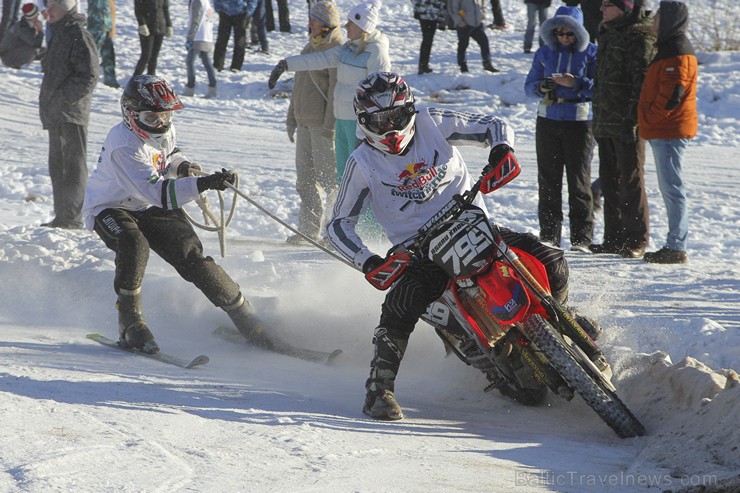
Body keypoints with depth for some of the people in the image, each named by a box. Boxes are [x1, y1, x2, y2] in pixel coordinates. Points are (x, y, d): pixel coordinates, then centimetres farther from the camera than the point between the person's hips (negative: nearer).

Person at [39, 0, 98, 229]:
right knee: (58, 165, 14)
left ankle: (72, 219, -7)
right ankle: (63, 217, 21)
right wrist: (48, 104, 16)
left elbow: (89, 77, -18)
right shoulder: (58, 36, 17)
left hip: (71, 115, -10)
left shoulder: (80, 37, -13)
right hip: (55, 115, 10)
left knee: (72, 167, -8)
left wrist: (63, 98, -18)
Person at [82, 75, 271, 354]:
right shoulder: (123, 147, -33)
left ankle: (244, 318, -3)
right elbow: (157, 193, -41)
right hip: (111, 209, -6)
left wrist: (182, 166, -8)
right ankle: (129, 322, -24)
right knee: (134, 245, -37)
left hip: (150, 208, 6)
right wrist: (201, 184, -51)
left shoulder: (163, 130, -9)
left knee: (190, 255, -11)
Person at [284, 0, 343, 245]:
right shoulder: (310, 47, 17)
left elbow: (337, 91, -17)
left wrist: (330, 126, -21)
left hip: (325, 123, -9)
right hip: (305, 122, 9)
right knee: (306, 179, 9)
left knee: (329, 178, -7)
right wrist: (291, 119, 24)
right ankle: (309, 230, 13)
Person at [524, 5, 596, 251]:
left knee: (579, 180, -3)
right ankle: (549, 235, 10)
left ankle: (581, 238, 0)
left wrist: (576, 83, -20)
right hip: (548, 121, 4)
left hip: (579, 121, -4)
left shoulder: (591, 53, 0)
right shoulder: (544, 53, 10)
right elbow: (529, 85, 11)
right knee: (548, 179, 4)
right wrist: (541, 87, -10)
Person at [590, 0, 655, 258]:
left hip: (627, 123, -9)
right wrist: (598, 120, 21)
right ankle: (614, 238, 19)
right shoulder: (607, 35, 17)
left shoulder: (640, 38, -11)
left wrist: (634, 117, -24)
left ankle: (637, 240, 1)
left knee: (631, 181, -5)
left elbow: (642, 81, -18)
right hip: (606, 123, 9)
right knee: (609, 181, 12)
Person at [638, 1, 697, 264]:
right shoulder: (669, 48, 17)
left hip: (669, 132, -11)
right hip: (664, 131, 11)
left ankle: (676, 247, -7)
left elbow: (671, 96, -22)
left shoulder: (678, 54, -16)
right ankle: (675, 245, 19)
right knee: (669, 186, 14)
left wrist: (648, 118, -12)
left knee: (672, 187, -8)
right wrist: (648, 121, 15)